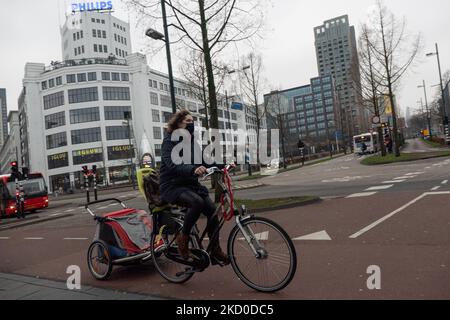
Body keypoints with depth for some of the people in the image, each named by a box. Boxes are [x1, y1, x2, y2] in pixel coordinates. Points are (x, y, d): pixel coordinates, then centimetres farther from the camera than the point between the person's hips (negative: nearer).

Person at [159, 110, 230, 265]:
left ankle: (215, 251, -1)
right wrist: (193, 169, -44)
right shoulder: (170, 140, -9)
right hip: (172, 186, -6)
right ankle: (183, 237, -11)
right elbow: (172, 164, -26)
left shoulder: (192, 142, 13)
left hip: (190, 184, 6)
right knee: (197, 202, -34)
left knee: (212, 209, -15)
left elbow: (203, 162, 9)